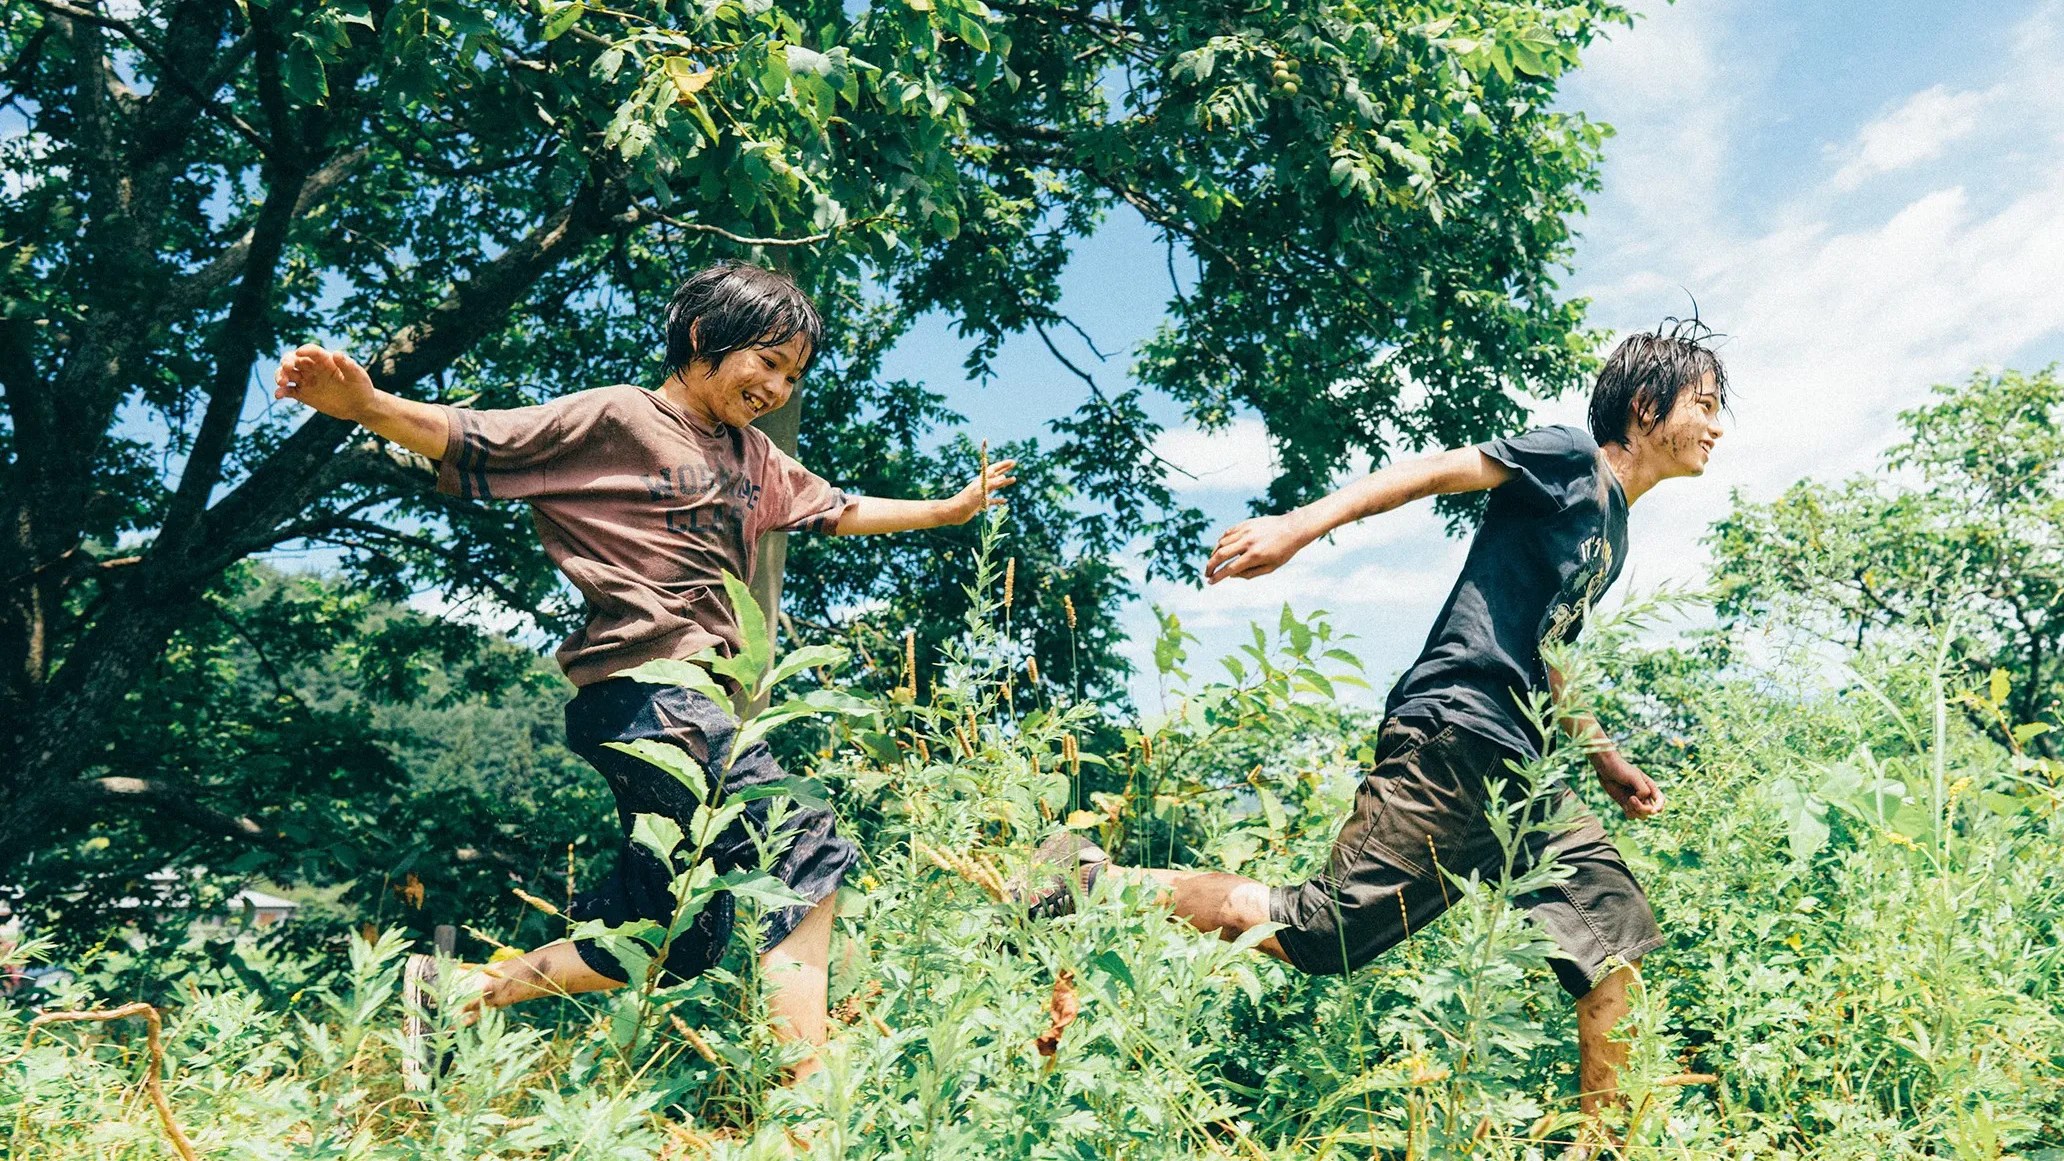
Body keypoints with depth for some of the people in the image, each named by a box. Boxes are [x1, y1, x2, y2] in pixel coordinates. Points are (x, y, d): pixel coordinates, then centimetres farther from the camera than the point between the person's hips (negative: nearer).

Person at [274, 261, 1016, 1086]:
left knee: (672, 945, 12)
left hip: (699, 705, 9)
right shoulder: (614, 419, -2)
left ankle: (456, 990, 24)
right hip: (641, 696, -9)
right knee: (806, 853, -18)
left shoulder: (753, 458, 21)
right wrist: (368, 405, -26)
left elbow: (839, 512, 33)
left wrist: (955, 508, 36)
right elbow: (471, 440, -8)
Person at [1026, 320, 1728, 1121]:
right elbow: (1433, 471, -11)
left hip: (1518, 770, 9)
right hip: (1453, 738, -9)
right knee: (1315, 935, -13)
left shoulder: (1612, 534, 26)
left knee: (1620, 947, 1)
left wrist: (1607, 762, 26)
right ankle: (1086, 878, -5)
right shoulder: (1572, 460, 1)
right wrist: (1303, 524, -24)